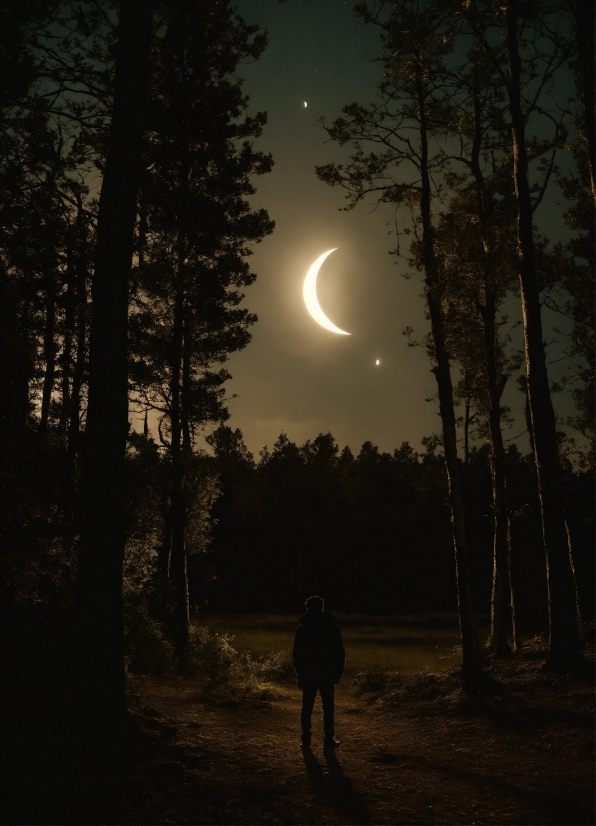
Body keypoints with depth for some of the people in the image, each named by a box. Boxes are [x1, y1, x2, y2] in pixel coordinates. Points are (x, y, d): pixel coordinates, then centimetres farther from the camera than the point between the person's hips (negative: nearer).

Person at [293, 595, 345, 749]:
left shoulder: (302, 629, -2)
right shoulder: (333, 629, -2)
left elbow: (297, 654, 0)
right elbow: (340, 654, -1)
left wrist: (300, 674, 7)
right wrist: (337, 674, 7)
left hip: (308, 674, 1)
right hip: (327, 674, -1)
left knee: (307, 707, 10)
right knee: (328, 707, 5)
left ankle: (306, 739, 12)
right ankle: (329, 740, 4)